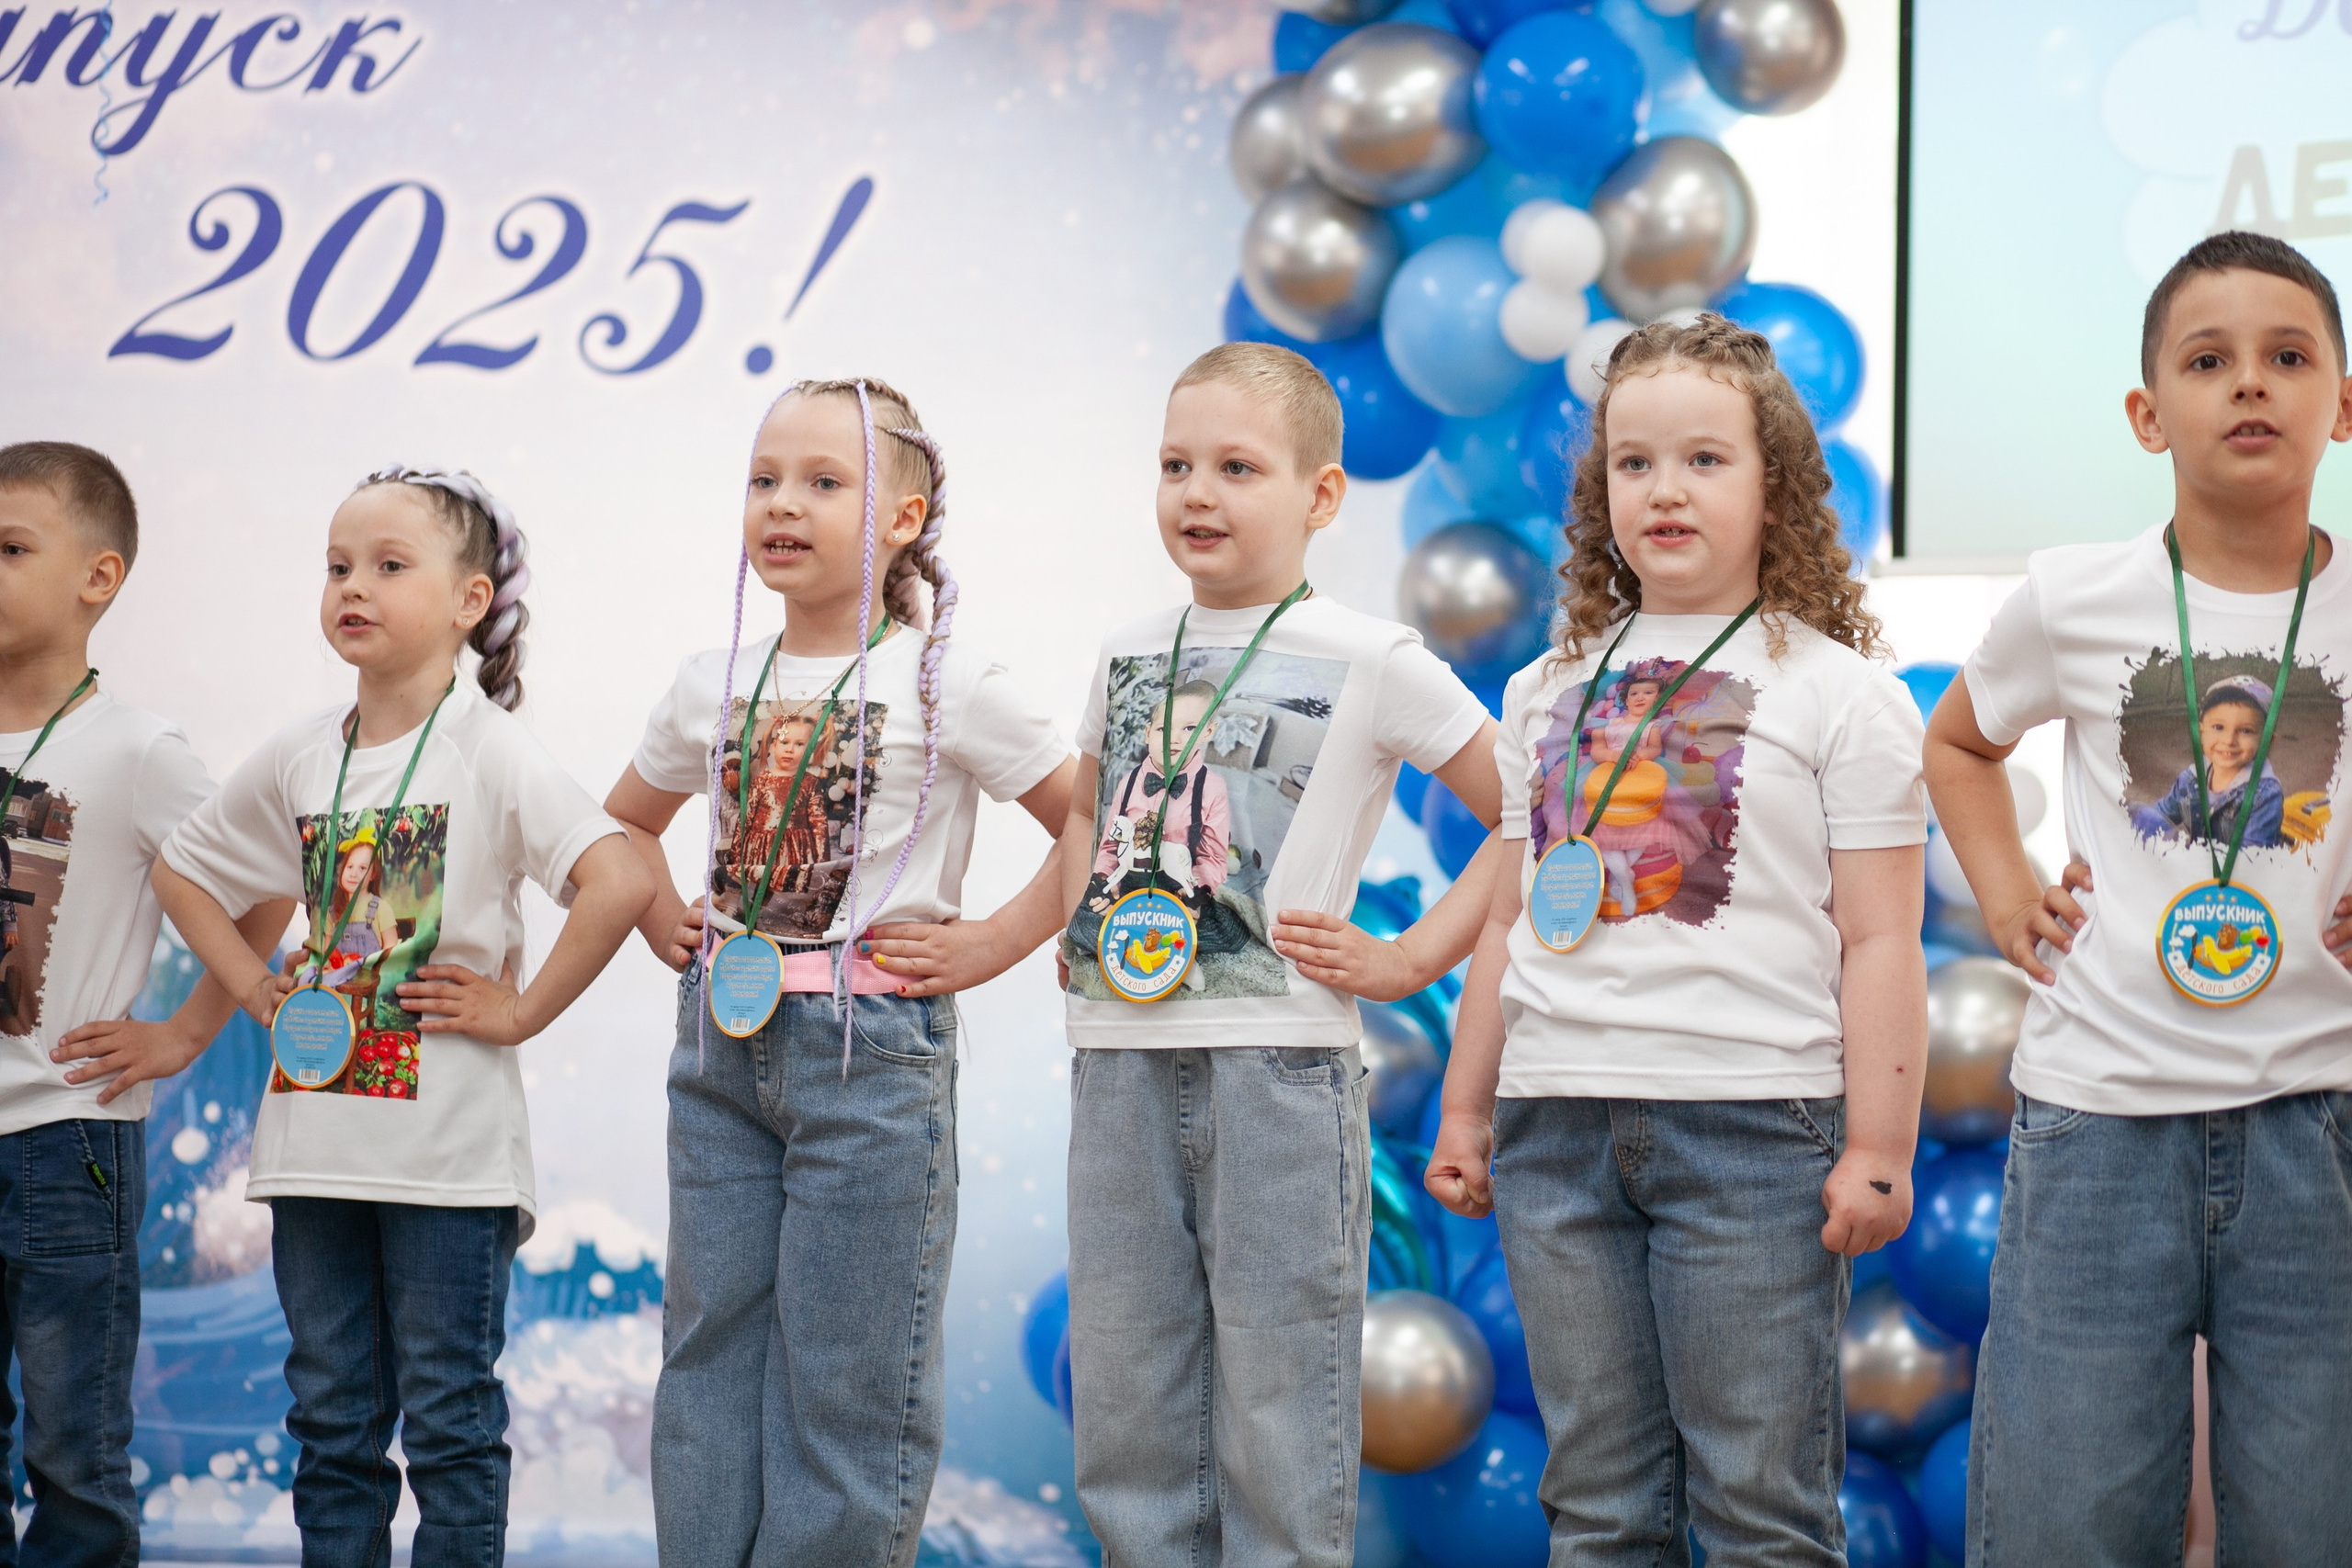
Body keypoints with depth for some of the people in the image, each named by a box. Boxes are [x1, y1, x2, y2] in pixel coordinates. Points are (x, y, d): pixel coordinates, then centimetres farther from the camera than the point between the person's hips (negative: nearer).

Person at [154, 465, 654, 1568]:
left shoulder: (489, 750, -10)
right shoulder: (301, 755, 7)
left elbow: (619, 883, -22)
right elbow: (182, 869, 22)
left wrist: (522, 1010, -17)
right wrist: (249, 984, 9)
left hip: (447, 1144, -5)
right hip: (314, 1134, 5)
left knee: (449, 1423, 2)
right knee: (331, 1419, 12)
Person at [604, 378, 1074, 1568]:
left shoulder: (946, 683, -7)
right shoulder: (713, 685, 8)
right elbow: (625, 820, 26)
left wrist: (992, 943, -10)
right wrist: (661, 918, 11)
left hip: (872, 1049, -5)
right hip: (720, 1045, 5)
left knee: (847, 1370, 0)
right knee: (710, 1347, 9)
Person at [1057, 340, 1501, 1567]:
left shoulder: (1372, 664, -3)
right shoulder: (1131, 652, 12)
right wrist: (1079, 938, 12)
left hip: (1278, 1062, -5)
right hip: (1121, 1058, 5)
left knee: (1277, 1417, -1)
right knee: (1123, 1408, 10)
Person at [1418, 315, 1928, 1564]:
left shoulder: (1839, 690, 1)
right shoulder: (1549, 689, 15)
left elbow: (1878, 941, -3)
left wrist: (1877, 1147, -9)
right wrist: (1465, 1107, 17)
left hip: (1751, 1125, -4)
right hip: (1556, 1130, 5)